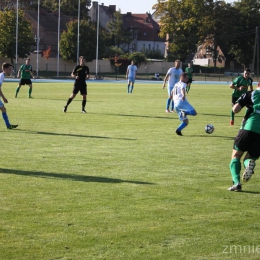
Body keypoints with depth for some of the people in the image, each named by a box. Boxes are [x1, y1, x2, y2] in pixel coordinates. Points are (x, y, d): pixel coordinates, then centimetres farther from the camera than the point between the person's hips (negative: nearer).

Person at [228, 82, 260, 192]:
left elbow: (235, 109, 3)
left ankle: (236, 182, -12)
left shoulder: (251, 94, 13)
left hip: (250, 127, -2)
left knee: (236, 156, 14)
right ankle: (249, 164, -22)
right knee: (248, 158, 18)